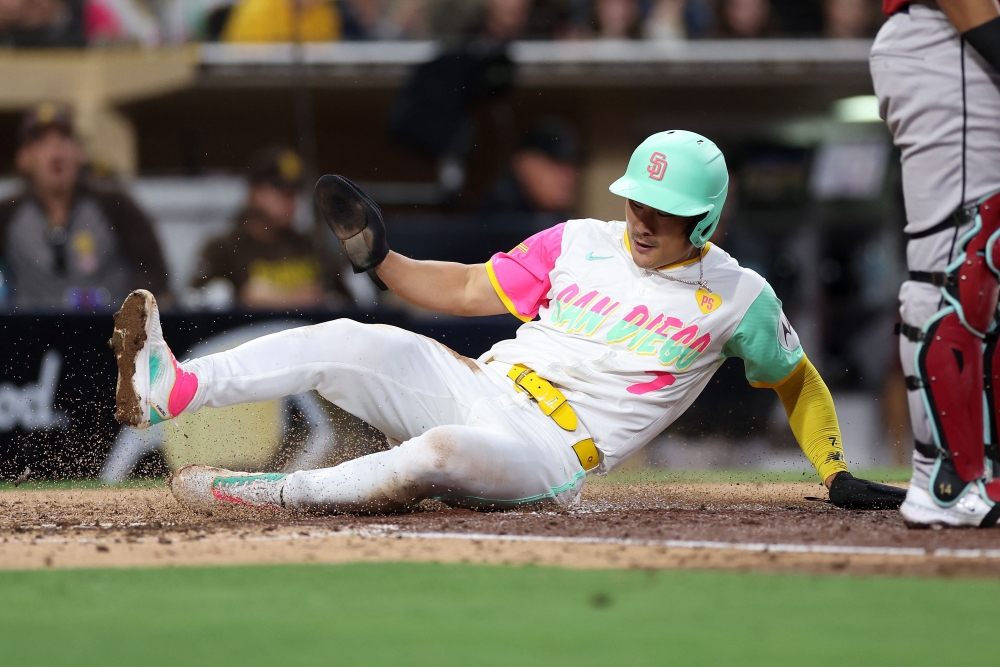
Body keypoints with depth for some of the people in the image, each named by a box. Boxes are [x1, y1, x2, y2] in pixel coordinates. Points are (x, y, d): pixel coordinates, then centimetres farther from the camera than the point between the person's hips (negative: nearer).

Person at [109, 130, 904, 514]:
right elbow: (471, 289, 16)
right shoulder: (579, 244, 11)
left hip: (553, 453, -4)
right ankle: (169, 390, -35)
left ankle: (264, 493, -29)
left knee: (440, 452, -38)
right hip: (484, 388, 4)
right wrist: (377, 257, 3)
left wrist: (836, 474, 4)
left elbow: (797, 378, 14)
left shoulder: (736, 297, 2)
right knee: (349, 342, -21)